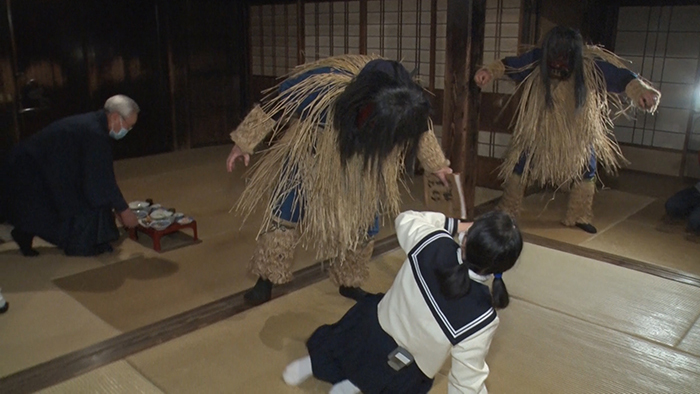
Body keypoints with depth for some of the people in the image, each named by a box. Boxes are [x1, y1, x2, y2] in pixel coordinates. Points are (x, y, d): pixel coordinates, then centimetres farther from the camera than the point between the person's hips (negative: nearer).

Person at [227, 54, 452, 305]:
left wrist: (437, 164, 13)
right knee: (287, 212, -3)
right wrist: (244, 142, -13)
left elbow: (420, 131, -2)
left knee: (363, 222, 5)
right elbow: (274, 106, -22)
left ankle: (349, 283, 27)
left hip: (362, 167, 3)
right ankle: (268, 279, 14)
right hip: (312, 156, -2)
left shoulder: (408, 105, -28)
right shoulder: (322, 86, -40)